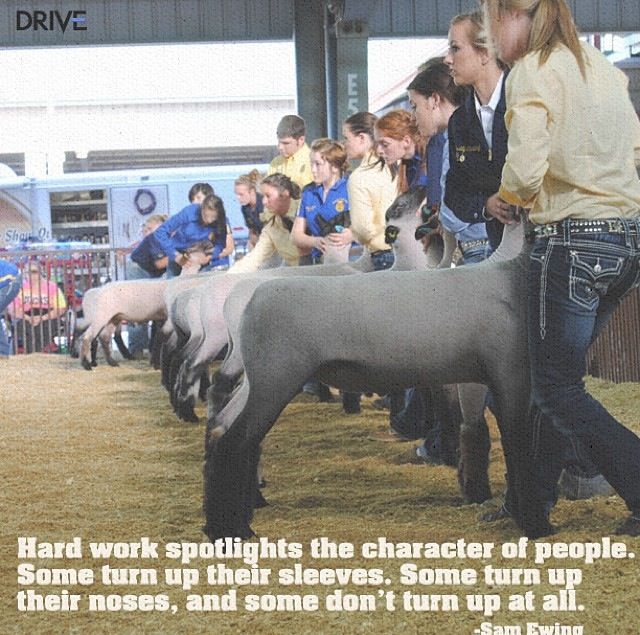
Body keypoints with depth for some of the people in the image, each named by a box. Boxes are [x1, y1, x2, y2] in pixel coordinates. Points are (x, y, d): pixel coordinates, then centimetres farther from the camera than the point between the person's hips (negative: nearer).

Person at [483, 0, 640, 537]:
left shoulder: (533, 71, -11)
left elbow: (525, 170, -20)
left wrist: (508, 198, 0)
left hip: (575, 241, -8)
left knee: (558, 388, 2)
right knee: (555, 374, 18)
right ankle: (534, 505, 23)